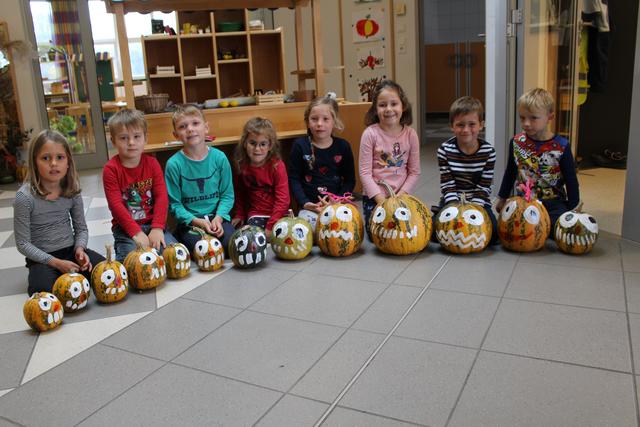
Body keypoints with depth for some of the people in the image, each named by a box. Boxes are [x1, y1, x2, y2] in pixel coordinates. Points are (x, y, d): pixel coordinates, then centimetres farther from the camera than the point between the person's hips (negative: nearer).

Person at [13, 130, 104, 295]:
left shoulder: (72, 191, -3)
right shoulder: (25, 196, -15)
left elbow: (81, 228, 7)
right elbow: (23, 243, -13)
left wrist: (80, 248, -15)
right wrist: (56, 263, -20)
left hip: (71, 250, 3)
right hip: (42, 258, -3)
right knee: (45, 291, -32)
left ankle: (69, 276, 4)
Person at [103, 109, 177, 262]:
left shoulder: (152, 163, 3)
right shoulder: (111, 169, -6)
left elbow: (161, 196, -4)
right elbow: (116, 205, -12)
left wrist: (157, 228, -17)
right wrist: (136, 232, -21)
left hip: (153, 224, 3)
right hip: (125, 227, -2)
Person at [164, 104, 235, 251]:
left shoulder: (219, 158, -1)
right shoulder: (174, 164, -7)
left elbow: (227, 194, 3)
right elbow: (174, 203, -4)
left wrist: (218, 217, -13)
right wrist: (197, 221, -16)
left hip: (217, 217, 2)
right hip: (189, 221, -2)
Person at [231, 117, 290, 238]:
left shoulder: (277, 166, -13)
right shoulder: (242, 165, 2)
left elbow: (282, 200, -16)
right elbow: (239, 193, 17)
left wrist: (271, 226, -20)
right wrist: (239, 215, 10)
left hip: (277, 214, -2)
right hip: (255, 215, 2)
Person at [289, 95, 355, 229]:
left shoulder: (343, 146, 3)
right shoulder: (300, 145, 0)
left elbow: (350, 180, 6)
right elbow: (294, 179, 2)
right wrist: (305, 203, -12)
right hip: (310, 206, -1)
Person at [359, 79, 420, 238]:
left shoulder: (410, 134, -4)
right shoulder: (370, 134, -12)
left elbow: (414, 172, 0)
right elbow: (365, 172, -11)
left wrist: (400, 195, -12)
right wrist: (380, 199, -16)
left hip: (401, 196, 2)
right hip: (374, 196, -2)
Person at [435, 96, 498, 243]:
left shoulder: (488, 151, -9)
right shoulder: (445, 150, -10)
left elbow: (484, 187, -8)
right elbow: (447, 185, -11)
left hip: (478, 202, 1)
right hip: (453, 201, 0)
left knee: (493, 234, -21)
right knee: (434, 230, -22)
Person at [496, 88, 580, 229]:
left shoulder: (561, 146, -9)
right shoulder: (516, 142, -1)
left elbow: (571, 180, 0)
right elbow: (510, 172, 13)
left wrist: (572, 209, 0)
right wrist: (502, 198, 17)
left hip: (553, 204, -2)